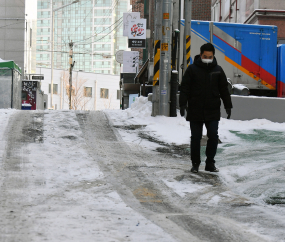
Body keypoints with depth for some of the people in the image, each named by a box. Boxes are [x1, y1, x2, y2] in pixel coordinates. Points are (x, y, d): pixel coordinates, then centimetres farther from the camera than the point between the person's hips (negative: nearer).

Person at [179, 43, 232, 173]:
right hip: (195, 111, -1)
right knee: (195, 138, 3)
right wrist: (183, 104, -11)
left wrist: (228, 106, 10)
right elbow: (184, 88, -2)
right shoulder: (192, 69, -1)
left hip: (213, 111, 2)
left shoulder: (217, 70, 6)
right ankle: (195, 163, 14)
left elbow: (224, 89, 12)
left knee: (213, 136, -2)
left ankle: (210, 163, 9)